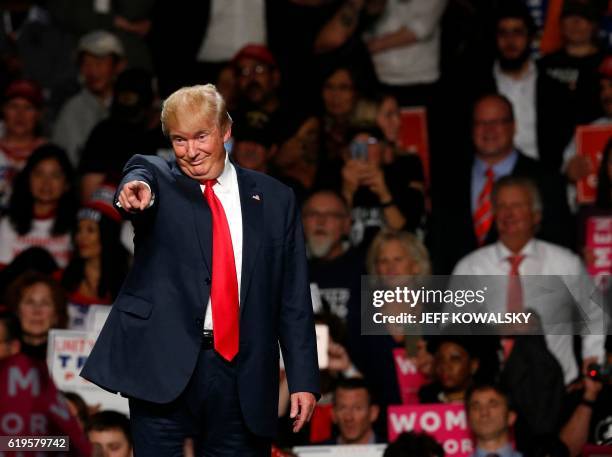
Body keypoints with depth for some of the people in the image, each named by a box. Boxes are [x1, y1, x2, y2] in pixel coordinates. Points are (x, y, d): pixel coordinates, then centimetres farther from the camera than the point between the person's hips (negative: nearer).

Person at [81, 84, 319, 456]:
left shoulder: (273, 199, 11)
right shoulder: (157, 178, 7)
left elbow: (294, 299, 10)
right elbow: (142, 175, -19)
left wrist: (304, 380, 4)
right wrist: (136, 190, -45)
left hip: (242, 375, 2)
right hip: (164, 366, -1)